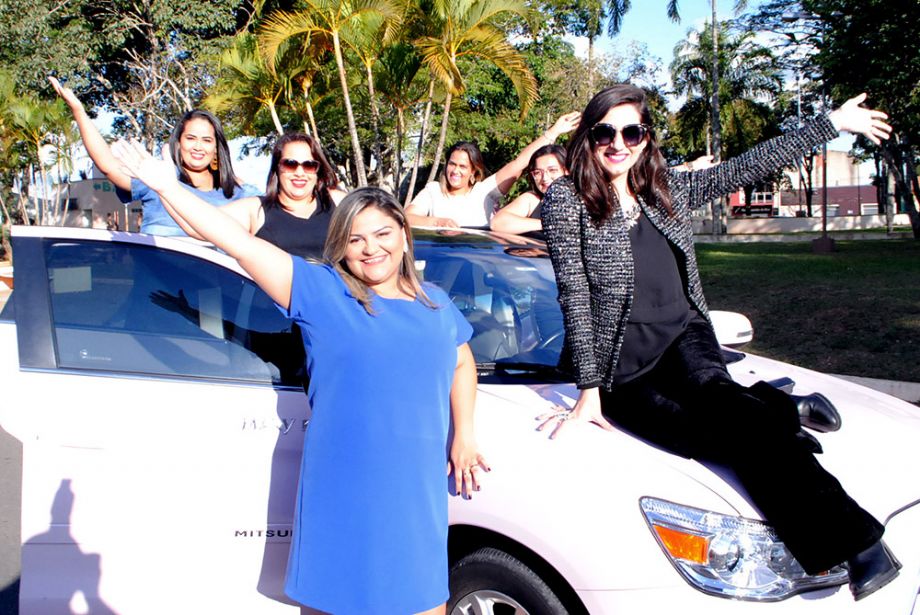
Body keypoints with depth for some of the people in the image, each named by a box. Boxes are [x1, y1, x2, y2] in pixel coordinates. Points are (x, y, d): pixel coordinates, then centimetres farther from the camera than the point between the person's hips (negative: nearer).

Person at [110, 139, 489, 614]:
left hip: (417, 494, 3)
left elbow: (462, 365, 24)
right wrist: (167, 186, -9)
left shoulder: (436, 305, 11)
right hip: (343, 497, -3)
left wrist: (464, 434, 11)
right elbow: (239, 242, -7)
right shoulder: (321, 293, -3)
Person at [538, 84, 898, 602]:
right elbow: (575, 296, -8)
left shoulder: (668, 191, 13)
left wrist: (833, 123, 22)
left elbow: (752, 165, 19)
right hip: (620, 366, -4)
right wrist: (590, 391, -12)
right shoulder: (566, 200, -2)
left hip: (683, 337, 4)